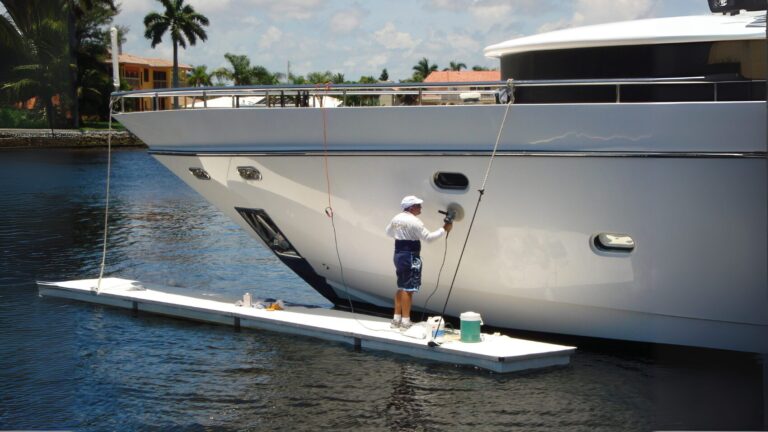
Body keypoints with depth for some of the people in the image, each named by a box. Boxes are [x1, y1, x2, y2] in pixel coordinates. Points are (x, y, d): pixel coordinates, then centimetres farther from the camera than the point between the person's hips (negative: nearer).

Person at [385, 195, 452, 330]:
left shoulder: (396, 218, 8)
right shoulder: (414, 221, -18)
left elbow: (388, 232, 23)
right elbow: (428, 237, -18)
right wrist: (444, 230, -11)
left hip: (398, 254, 9)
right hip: (410, 256, -9)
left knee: (401, 287, 17)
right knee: (408, 289, -5)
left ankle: (396, 319, 20)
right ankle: (405, 321, -4)